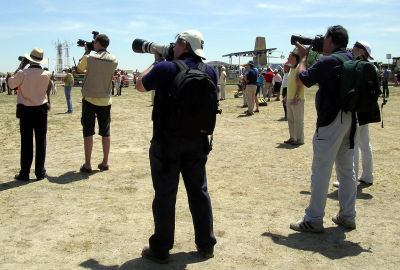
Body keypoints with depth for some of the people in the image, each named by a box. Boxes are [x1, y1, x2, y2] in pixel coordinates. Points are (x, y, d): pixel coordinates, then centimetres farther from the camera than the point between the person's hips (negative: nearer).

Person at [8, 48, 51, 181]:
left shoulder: (23, 73, -13)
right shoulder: (46, 74, -5)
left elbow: (11, 84, 3)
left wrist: (20, 67, 5)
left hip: (25, 111, -1)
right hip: (41, 110, 2)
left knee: (26, 142, 4)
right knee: (41, 141, 7)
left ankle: (25, 173, 9)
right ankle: (40, 172, 11)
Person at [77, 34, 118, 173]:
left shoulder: (89, 58, -9)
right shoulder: (114, 60, 0)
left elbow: (80, 69, 11)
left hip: (89, 99, -3)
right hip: (105, 100, 3)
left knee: (88, 131, 2)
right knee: (105, 132, 9)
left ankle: (87, 164, 4)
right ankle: (105, 162, 15)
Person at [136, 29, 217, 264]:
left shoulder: (165, 69, -13)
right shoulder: (210, 72, 0)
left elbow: (140, 85, 3)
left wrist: (156, 61, 15)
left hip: (167, 141, -4)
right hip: (197, 141, 4)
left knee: (165, 194, 5)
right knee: (199, 191, 15)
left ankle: (160, 250, 15)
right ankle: (206, 244, 25)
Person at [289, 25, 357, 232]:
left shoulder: (327, 62, -15)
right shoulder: (351, 59, 9)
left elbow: (300, 79, -9)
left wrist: (303, 56, 5)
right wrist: (320, 53, 20)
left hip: (330, 121, -8)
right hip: (350, 118, 8)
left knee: (321, 171, -3)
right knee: (347, 170, 13)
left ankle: (314, 220, 2)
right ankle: (347, 217, 22)